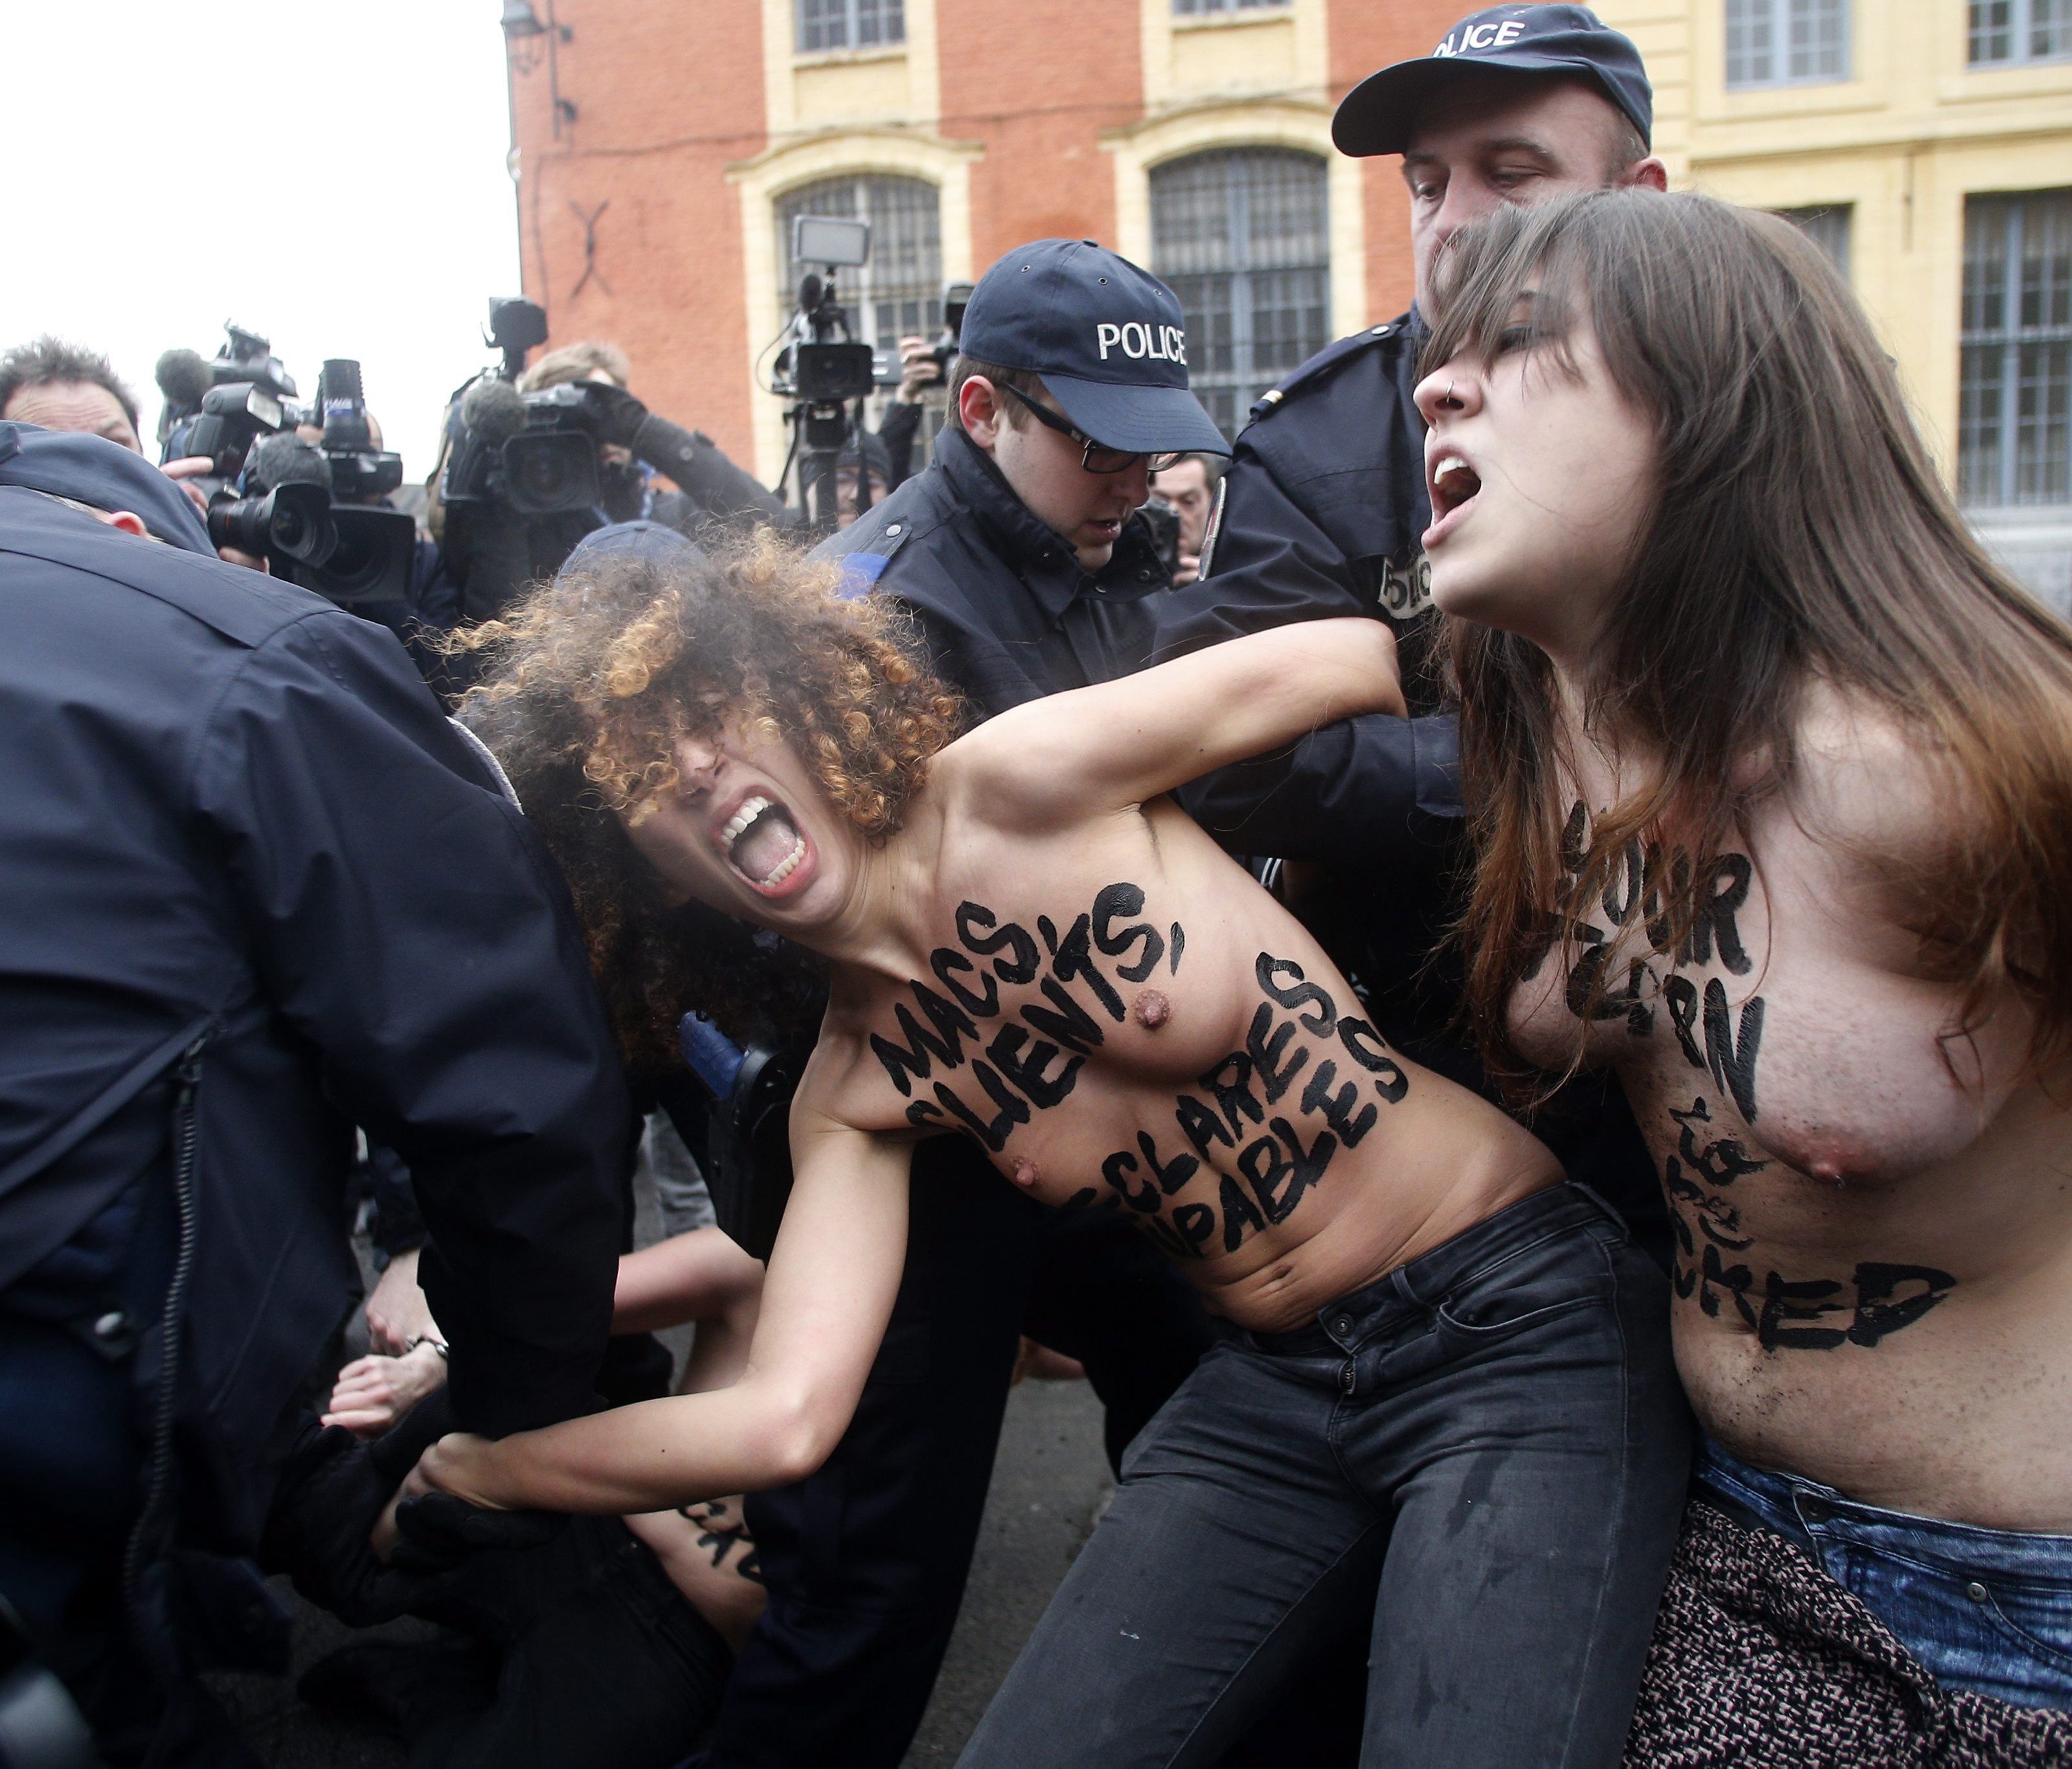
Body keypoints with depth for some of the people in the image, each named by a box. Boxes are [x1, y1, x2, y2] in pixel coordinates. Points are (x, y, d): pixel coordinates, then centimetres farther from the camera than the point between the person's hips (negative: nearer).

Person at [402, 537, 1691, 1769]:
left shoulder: (1025, 783, -13)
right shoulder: (849, 1094, 1)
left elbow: (1355, 656, -7)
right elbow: (781, 1419, -7)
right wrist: (456, 1463, -4)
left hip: (1518, 1319, -4)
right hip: (1271, 1389, 5)